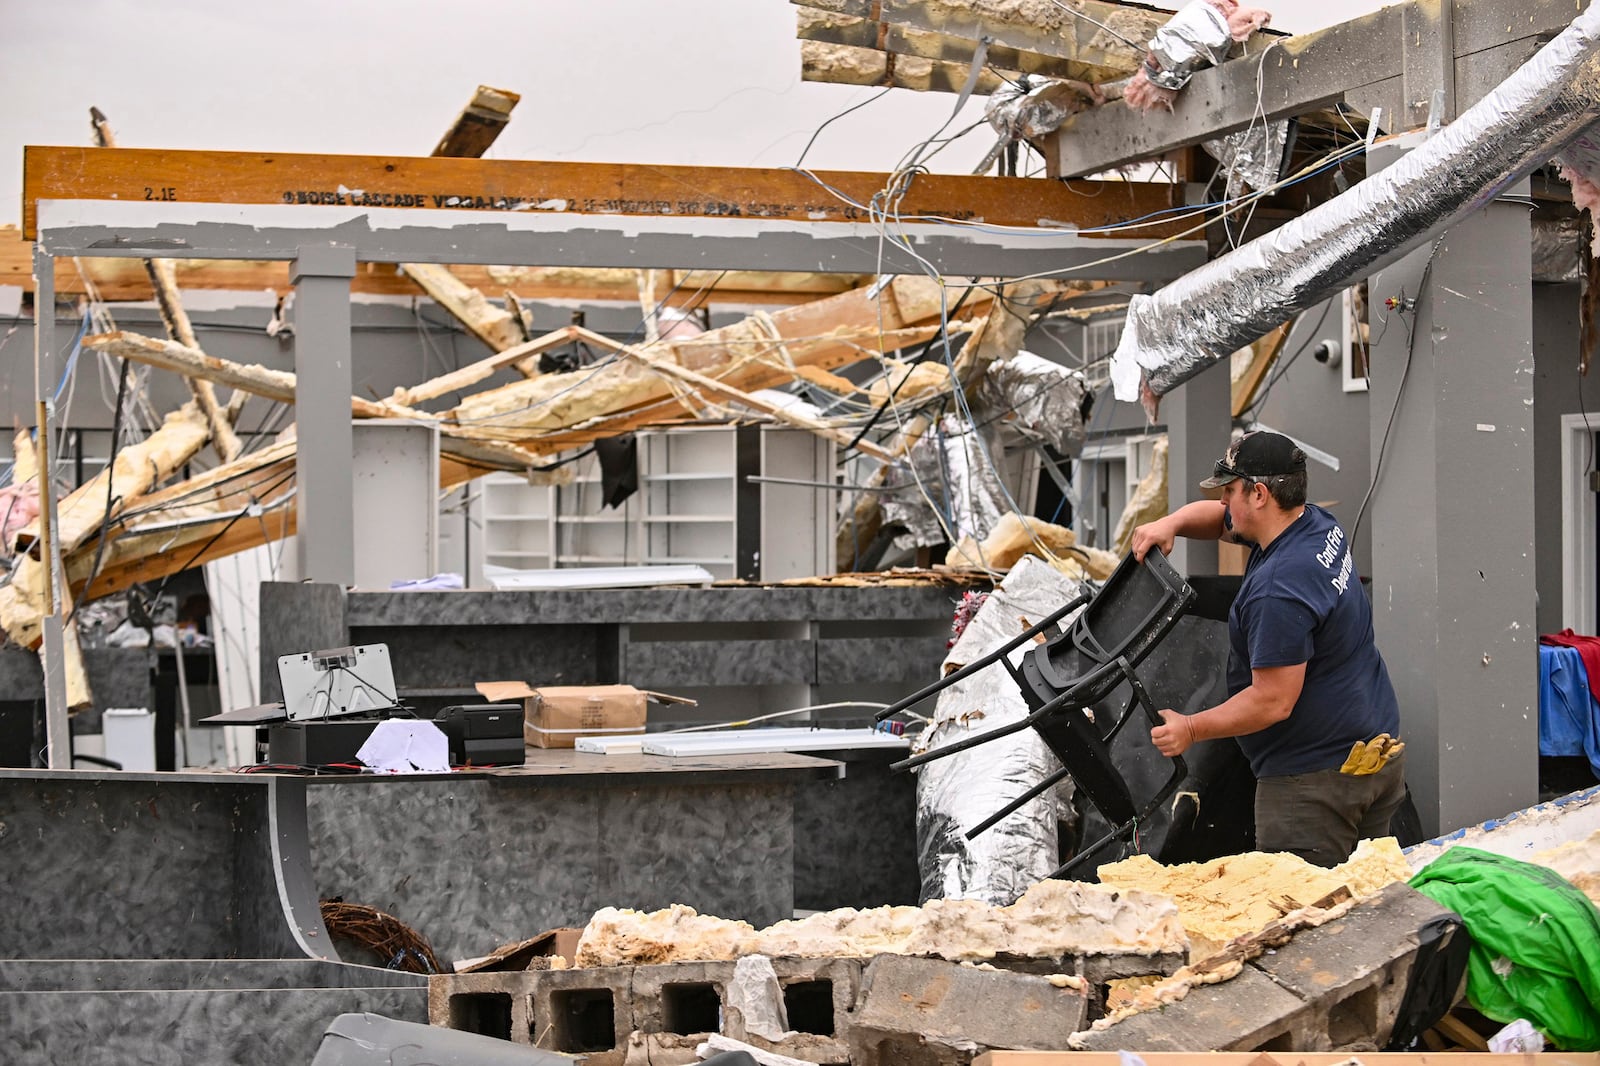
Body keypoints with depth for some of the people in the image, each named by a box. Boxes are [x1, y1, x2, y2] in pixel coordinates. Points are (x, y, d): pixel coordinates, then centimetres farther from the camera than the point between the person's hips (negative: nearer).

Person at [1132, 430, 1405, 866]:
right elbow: (1219, 519, 23)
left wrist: (1190, 728, -13)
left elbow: (1273, 702, -23)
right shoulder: (1319, 526, 7)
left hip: (1317, 777, -10)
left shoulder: (1278, 592, -24)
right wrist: (1171, 523, 3)